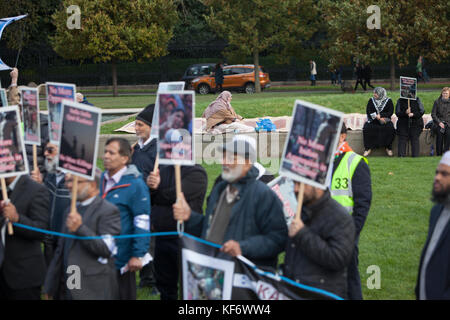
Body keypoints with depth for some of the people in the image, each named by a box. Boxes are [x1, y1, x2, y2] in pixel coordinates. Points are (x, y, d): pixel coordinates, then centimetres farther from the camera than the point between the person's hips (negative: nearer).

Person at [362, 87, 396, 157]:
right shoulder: (371, 100, 10)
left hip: (385, 121, -1)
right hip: (373, 121, 1)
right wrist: (378, 118, -14)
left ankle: (388, 148, -16)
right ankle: (368, 148, -18)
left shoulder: (388, 101, 5)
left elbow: (390, 113, -6)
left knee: (390, 129, -32)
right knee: (367, 128, -29)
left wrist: (380, 115, -18)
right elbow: (368, 112, -1)